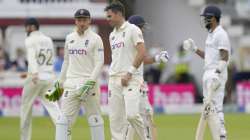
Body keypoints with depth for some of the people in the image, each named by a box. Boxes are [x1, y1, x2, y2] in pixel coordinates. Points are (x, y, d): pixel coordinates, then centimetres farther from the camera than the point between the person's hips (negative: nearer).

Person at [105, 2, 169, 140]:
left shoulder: (132, 30, -4)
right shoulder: (112, 35, 19)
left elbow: (142, 54, -12)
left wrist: (129, 73, -17)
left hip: (132, 79, -7)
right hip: (114, 79, 7)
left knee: (132, 114, -20)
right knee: (115, 117, 2)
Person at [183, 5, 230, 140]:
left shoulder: (221, 34, -12)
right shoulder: (210, 34, 19)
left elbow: (224, 57, -19)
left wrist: (216, 74, -28)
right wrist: (195, 49, 14)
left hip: (217, 74, -10)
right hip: (208, 74, 10)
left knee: (215, 107, -14)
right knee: (208, 108, 9)